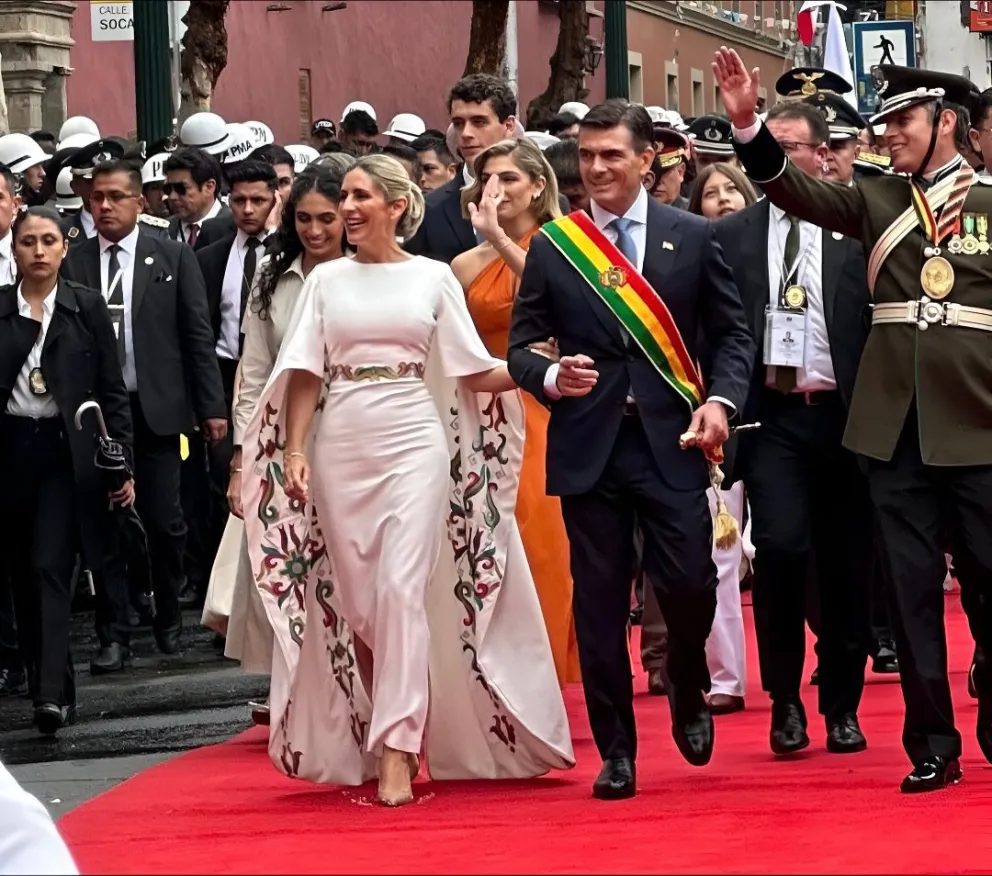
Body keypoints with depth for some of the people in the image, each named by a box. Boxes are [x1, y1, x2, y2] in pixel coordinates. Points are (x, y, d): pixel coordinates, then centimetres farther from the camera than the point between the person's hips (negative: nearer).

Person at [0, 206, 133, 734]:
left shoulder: (86, 307, 2)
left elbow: (112, 390, 3)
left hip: (66, 452, -3)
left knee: (49, 567, -13)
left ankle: (52, 694, -20)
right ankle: (49, 686, 18)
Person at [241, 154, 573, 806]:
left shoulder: (433, 277, 6)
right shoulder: (327, 280, 9)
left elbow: (476, 371, 4)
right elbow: (305, 375, 6)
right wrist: (294, 452, -3)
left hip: (413, 442, -2)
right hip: (340, 446, 2)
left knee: (402, 589, -13)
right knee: (355, 601, 4)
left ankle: (397, 752, -16)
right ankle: (365, 743, 16)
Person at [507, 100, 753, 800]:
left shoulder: (693, 237, 5)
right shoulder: (552, 247, 6)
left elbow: (732, 333, 8)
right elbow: (522, 347, 8)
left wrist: (721, 400, -8)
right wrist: (552, 377, -14)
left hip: (672, 438, -1)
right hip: (588, 446, 1)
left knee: (690, 584, -7)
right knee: (599, 603, 2)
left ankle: (689, 698, 24)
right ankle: (617, 752, 11)